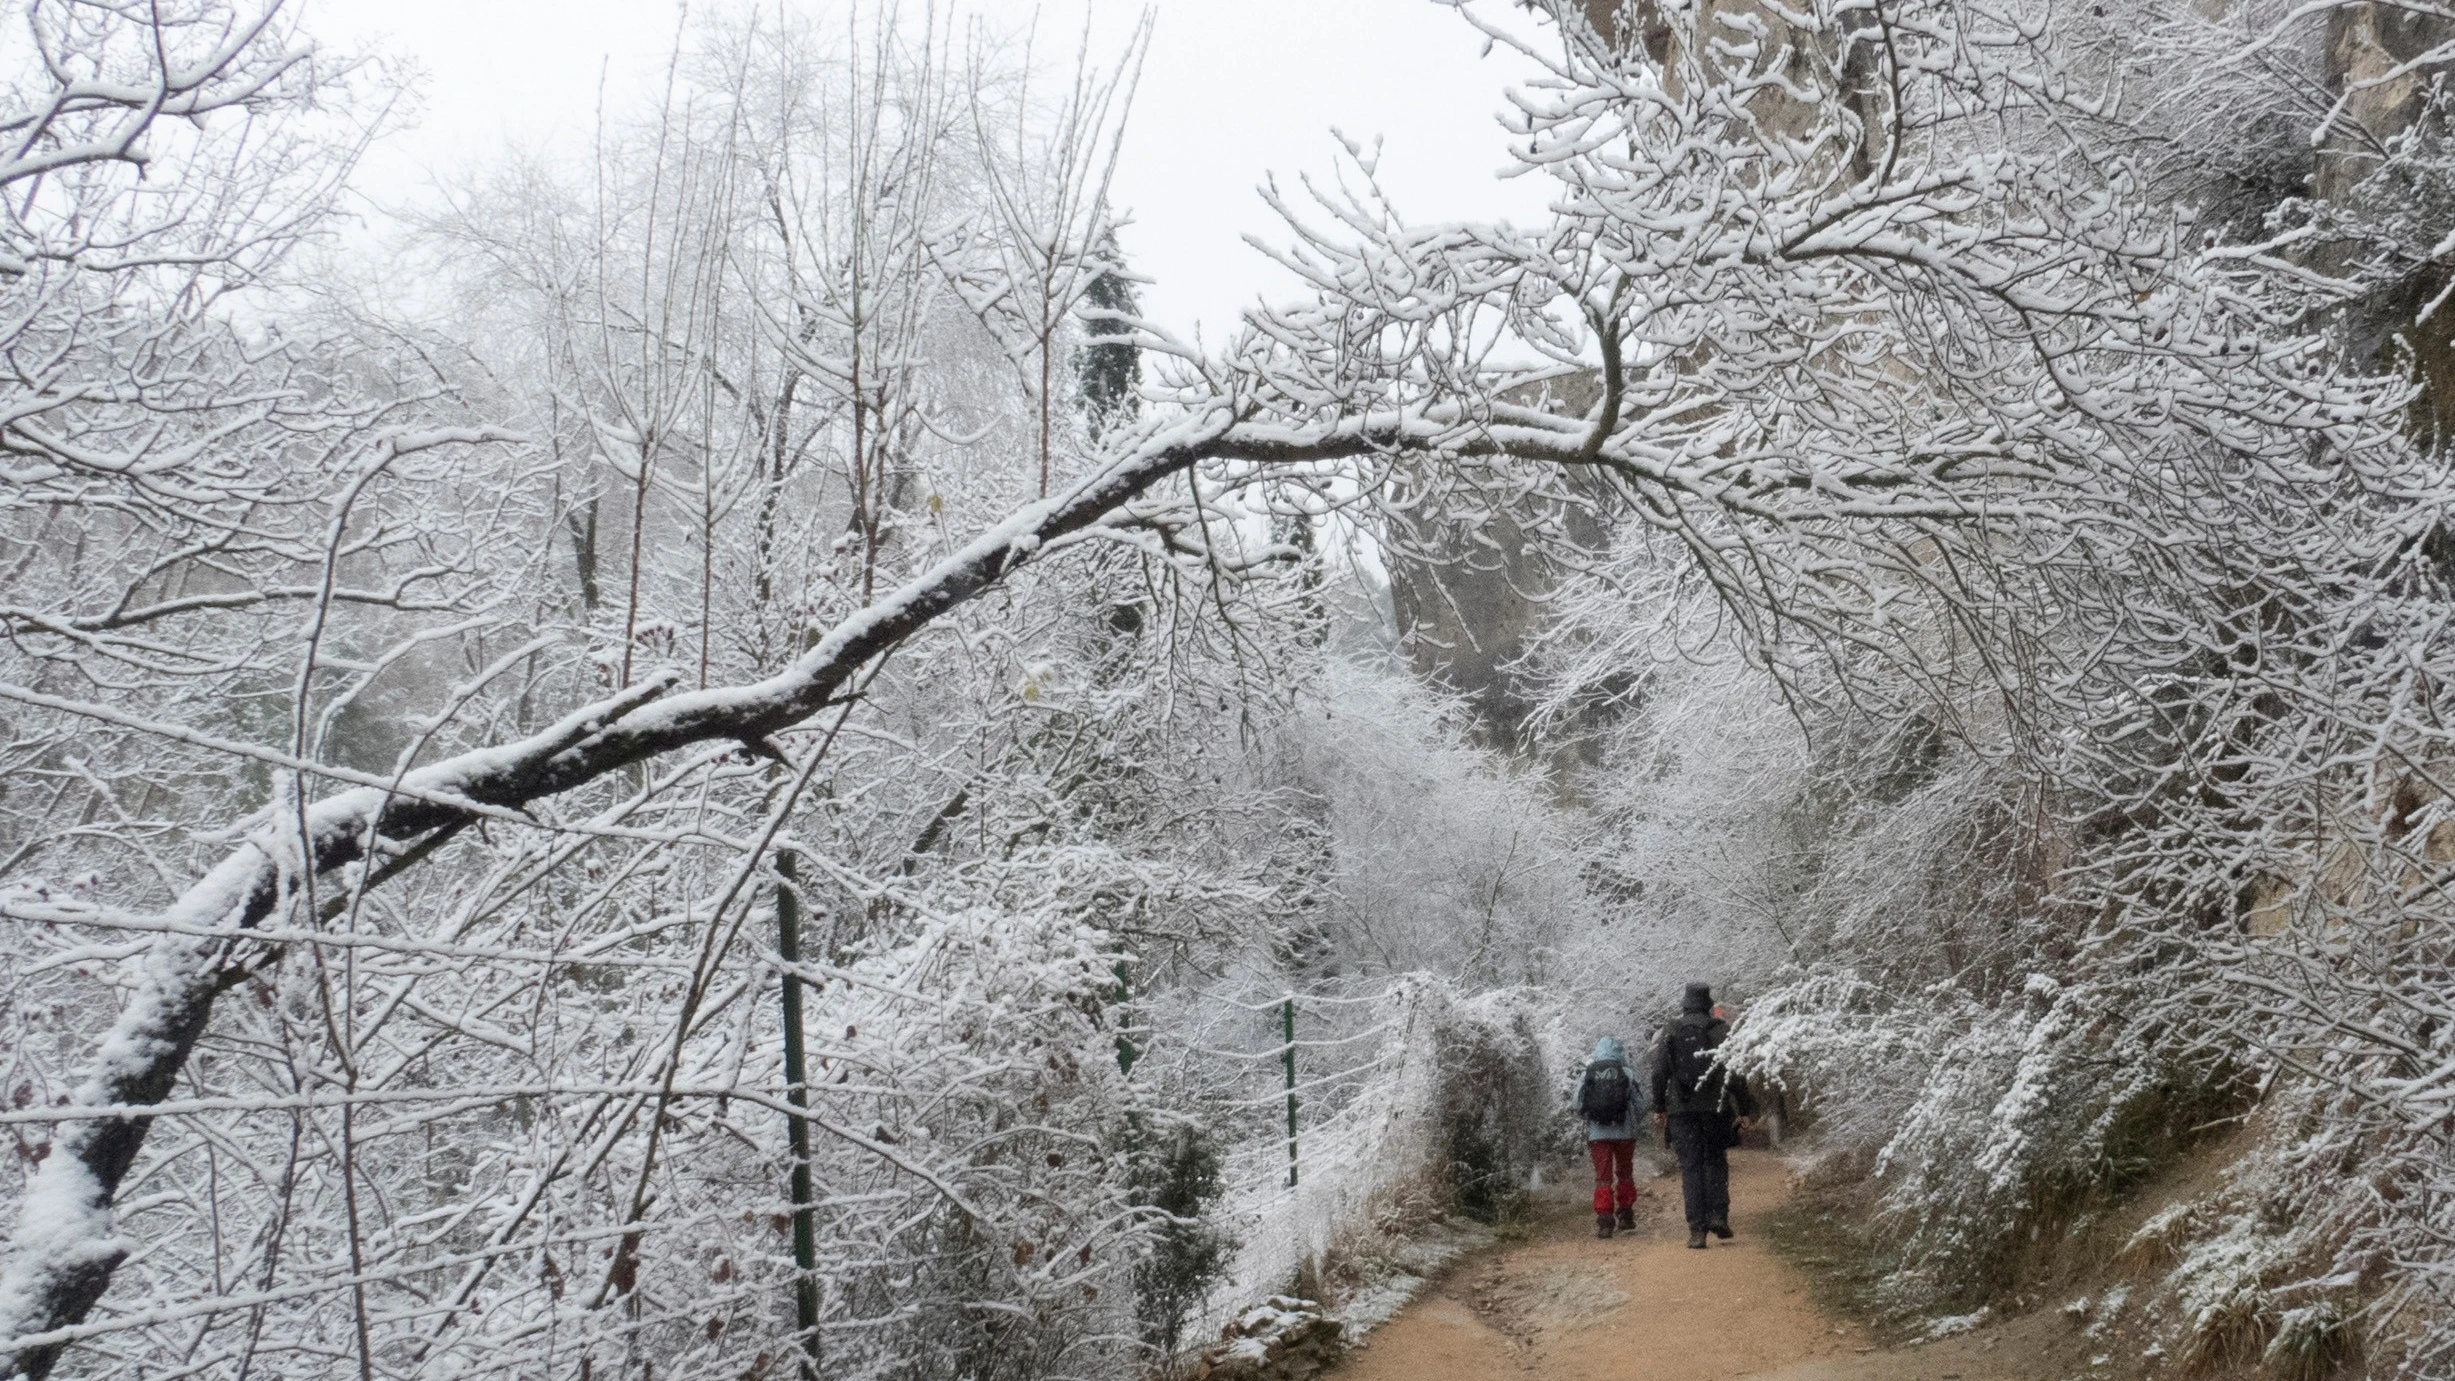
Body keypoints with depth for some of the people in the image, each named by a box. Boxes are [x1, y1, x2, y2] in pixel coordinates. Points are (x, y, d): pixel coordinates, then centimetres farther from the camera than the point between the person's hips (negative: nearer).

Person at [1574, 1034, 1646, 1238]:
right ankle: (1625, 1215, 25)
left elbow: (1579, 1107, 2)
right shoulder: (1628, 1074, -4)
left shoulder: (1587, 1076, -1)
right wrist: (1635, 1123, 18)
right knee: (1625, 1173, 19)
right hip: (1624, 1133, 0)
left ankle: (1604, 1220, -7)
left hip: (1597, 1134, 0)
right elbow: (1640, 1105, -2)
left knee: (1603, 1176, 2)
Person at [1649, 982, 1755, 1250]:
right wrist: (1744, 1110, 1)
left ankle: (1697, 1229, -2)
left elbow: (1659, 1072, 2)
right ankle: (1718, 1215, 2)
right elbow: (1736, 1074, -2)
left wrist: (1659, 1107, 11)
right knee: (1716, 1162, 17)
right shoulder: (1722, 1030, 0)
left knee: (1690, 1167, 3)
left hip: (1681, 1110, 0)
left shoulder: (1671, 1032, 2)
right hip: (1716, 1108, 0)